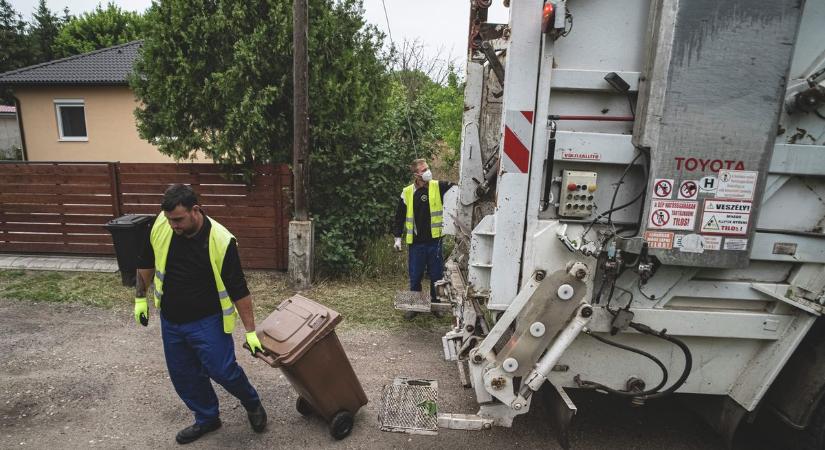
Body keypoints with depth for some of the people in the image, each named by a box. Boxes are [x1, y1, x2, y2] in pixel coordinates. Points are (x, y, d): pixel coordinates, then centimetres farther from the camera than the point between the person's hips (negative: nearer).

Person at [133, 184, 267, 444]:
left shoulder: (221, 241, -25)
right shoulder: (160, 226, -11)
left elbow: (238, 289, -19)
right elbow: (146, 263, 9)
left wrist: (250, 331, -17)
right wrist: (140, 298, 11)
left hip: (207, 321, -5)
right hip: (170, 321, 5)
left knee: (223, 370, -6)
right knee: (183, 376, 13)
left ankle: (253, 404, 24)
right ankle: (207, 418, 36)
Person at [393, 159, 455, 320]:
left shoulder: (438, 187, -2)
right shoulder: (407, 192, -1)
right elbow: (400, 216, 6)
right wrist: (397, 237, 4)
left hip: (434, 241, 0)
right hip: (416, 242, 0)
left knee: (436, 275, 11)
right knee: (415, 276, 11)